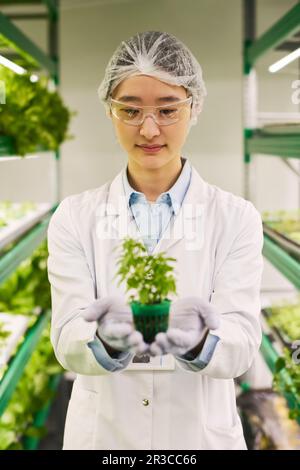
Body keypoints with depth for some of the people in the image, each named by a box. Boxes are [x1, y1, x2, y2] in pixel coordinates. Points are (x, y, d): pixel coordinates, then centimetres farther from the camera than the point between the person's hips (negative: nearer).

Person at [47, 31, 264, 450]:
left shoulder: (236, 218, -7)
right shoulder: (75, 217, -5)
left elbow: (242, 342, -15)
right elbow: (68, 342, -13)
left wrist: (198, 339, -37)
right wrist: (106, 338, -35)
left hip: (201, 432, 0)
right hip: (102, 432, 1)